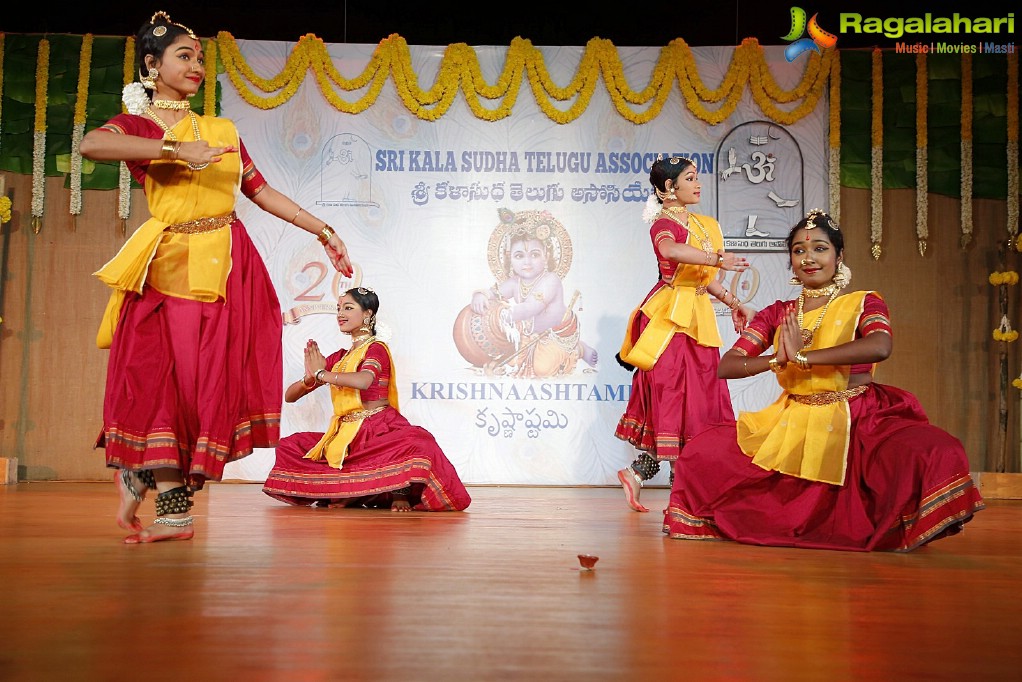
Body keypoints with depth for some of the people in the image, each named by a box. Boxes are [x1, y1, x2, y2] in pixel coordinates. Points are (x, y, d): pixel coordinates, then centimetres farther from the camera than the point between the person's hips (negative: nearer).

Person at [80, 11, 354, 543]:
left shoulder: (222, 131, 19)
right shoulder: (136, 126, 6)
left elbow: (261, 191, 18)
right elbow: (90, 145, -17)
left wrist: (323, 231, 13)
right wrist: (176, 149, -23)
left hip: (227, 267, 4)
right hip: (168, 268, -3)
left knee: (212, 379, -4)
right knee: (163, 375, -10)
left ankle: (141, 476, 14)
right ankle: (173, 512, 2)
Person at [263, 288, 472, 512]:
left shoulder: (376, 348, -1)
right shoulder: (338, 358, 16)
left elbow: (363, 380, -26)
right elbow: (290, 396, 14)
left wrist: (321, 373, -12)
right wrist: (310, 377, -9)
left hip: (379, 430, -7)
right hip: (344, 434, 7)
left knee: (415, 444, -37)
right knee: (289, 447, -3)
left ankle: (398, 491, -13)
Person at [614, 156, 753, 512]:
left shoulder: (705, 225, 19)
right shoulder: (663, 224, -7)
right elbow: (670, 249, -33)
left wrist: (733, 303, 15)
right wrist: (718, 259, -36)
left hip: (698, 318, 8)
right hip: (670, 316, -8)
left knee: (700, 396, 6)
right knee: (673, 394, -8)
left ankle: (639, 473, 9)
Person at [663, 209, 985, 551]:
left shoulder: (864, 303, 1)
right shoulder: (777, 314, 9)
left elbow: (879, 347, -24)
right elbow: (726, 366, 1)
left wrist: (801, 356, -20)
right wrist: (778, 359, -17)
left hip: (857, 420, -2)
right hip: (792, 421, 3)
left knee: (939, 455, -30)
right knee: (702, 451, -13)